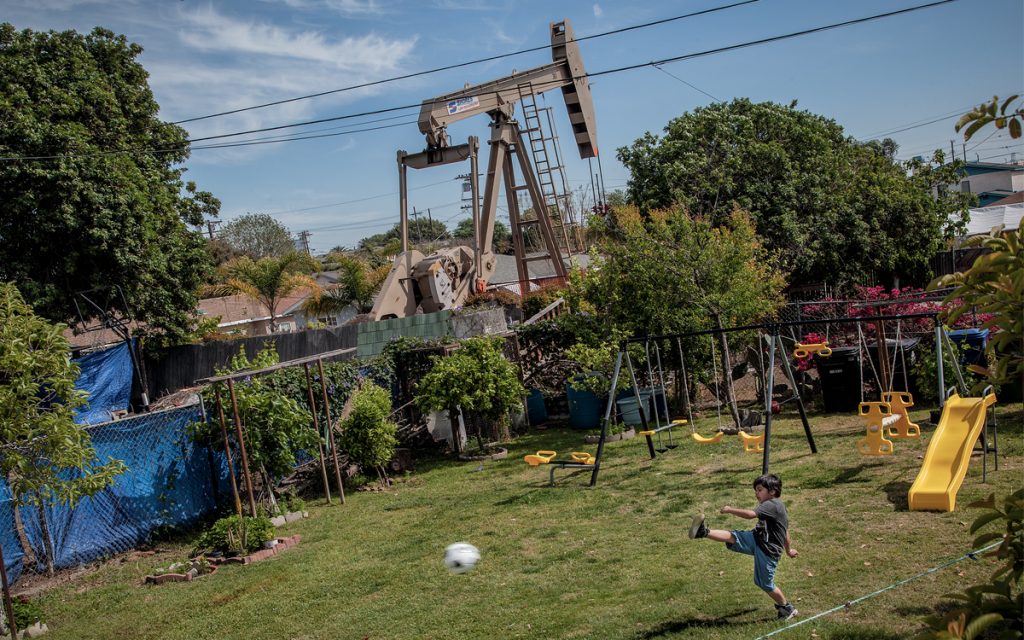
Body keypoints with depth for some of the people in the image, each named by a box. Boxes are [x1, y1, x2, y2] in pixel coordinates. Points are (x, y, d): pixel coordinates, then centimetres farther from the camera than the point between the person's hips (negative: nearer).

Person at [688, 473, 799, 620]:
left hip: (768, 550, -9)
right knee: (733, 537, -15)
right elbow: (785, 531, 28)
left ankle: (787, 608, 25)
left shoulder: (773, 505, -17)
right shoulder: (777, 506, 16)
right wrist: (788, 550, 41)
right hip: (756, 539, 9)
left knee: (765, 583, 5)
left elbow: (750, 514, -30)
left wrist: (730, 510, -20)